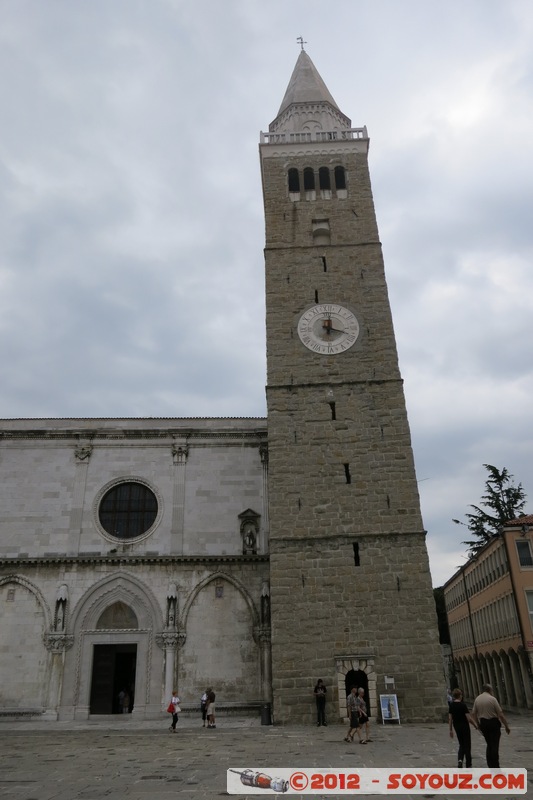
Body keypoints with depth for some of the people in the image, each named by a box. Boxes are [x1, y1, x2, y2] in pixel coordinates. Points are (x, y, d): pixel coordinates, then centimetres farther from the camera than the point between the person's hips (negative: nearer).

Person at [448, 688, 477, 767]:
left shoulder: (451, 705, -1)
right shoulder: (463, 705, -16)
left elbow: (450, 718, 1)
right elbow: (469, 718, -17)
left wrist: (451, 730, 9)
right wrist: (475, 725, -1)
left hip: (457, 727, 4)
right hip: (465, 727, -4)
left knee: (461, 745, 18)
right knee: (467, 746, 9)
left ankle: (460, 759, -5)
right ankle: (468, 765, 13)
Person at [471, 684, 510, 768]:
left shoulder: (477, 699, 5)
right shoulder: (492, 699, -11)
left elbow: (473, 714, 7)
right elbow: (500, 714, -12)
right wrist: (506, 726, -2)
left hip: (483, 723, 5)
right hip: (493, 722, -5)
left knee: (489, 744, 17)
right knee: (495, 745, 0)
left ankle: (490, 766, 18)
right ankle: (496, 767, -1)